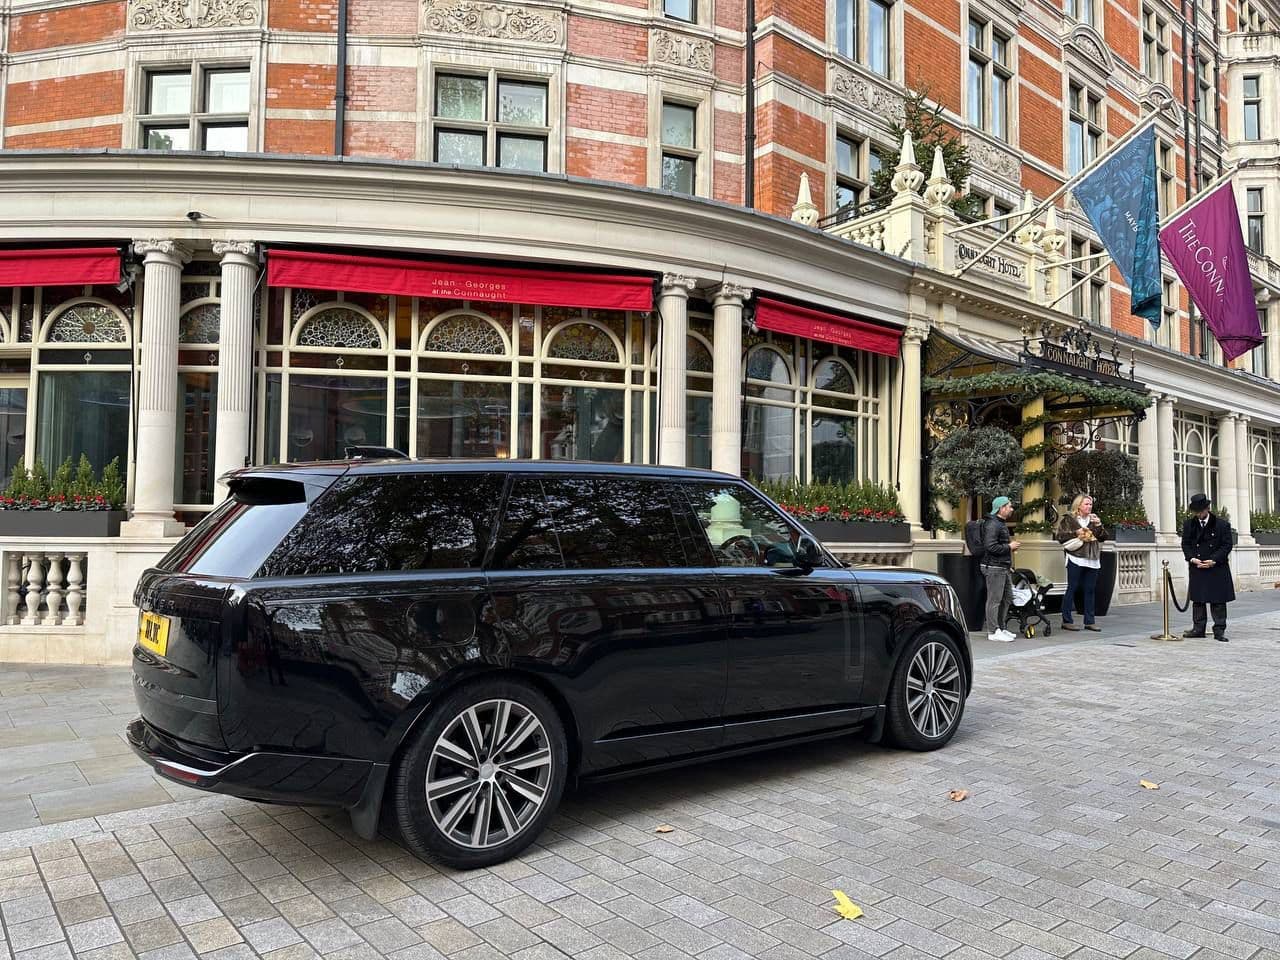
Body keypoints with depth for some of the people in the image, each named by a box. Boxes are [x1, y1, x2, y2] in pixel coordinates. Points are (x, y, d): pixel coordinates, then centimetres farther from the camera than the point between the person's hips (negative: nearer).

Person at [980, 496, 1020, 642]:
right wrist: (1009, 547, -16)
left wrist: (1011, 544, 15)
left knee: (1007, 598, 15)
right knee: (994, 600, -6)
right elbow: (990, 547, -25)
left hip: (1003, 567, 11)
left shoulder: (1002, 523, 19)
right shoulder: (992, 524, -17)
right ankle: (993, 632, -2)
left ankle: (1000, 627, 24)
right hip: (994, 567, -11)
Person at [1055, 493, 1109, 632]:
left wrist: (1099, 525, -4)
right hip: (1076, 559, -5)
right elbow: (1059, 535, -7)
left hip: (1092, 560, 5)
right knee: (1072, 588, -3)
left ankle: (1089, 621, 11)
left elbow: (1105, 537, 11)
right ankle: (1067, 621, 1)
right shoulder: (1069, 519, 1)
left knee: (1090, 590, 6)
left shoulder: (1093, 520, 17)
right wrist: (1076, 533, -14)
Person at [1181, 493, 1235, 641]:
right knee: (1197, 599, 7)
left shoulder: (1222, 524, -4)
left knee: (1218, 601, 2)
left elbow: (1227, 545, -4)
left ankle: (1219, 630, 8)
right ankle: (1198, 628, 13)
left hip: (1217, 568, -2)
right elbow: (1185, 544, 8)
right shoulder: (1189, 524, 5)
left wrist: (1213, 560, -15)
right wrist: (1192, 558, -9)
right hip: (1196, 568, 2)